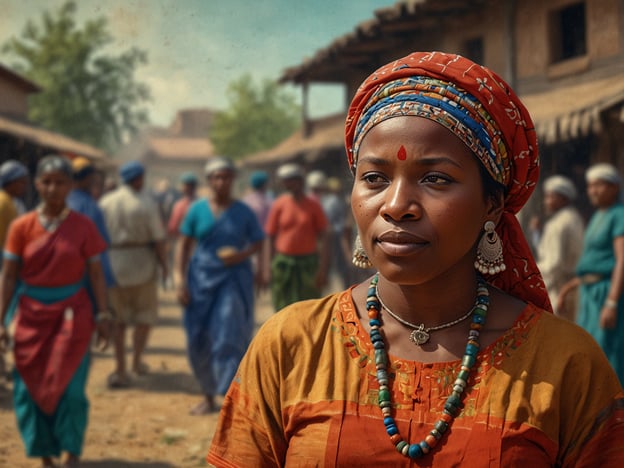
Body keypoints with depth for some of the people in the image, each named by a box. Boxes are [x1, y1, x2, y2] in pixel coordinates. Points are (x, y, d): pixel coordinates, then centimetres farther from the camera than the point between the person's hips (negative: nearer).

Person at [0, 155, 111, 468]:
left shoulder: (83, 227, -2)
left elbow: (96, 275, 0)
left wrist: (103, 316, -4)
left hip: (72, 314, -1)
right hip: (31, 315, 2)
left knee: (69, 387, -4)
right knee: (30, 386, 4)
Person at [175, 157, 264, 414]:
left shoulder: (243, 212, 0)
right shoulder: (197, 210, 2)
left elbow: (258, 242, 7)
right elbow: (184, 245, 4)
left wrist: (242, 255, -14)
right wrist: (182, 281, -2)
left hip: (234, 280, -2)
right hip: (202, 279, 2)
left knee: (229, 338, -14)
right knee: (199, 341, 6)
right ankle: (209, 396, 24)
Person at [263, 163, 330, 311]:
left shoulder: (313, 205, 0)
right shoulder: (279, 205, 2)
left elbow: (323, 237, 0)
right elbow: (269, 238, 3)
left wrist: (323, 268, -7)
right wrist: (267, 268, -2)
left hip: (308, 265, 0)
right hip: (283, 265, 1)